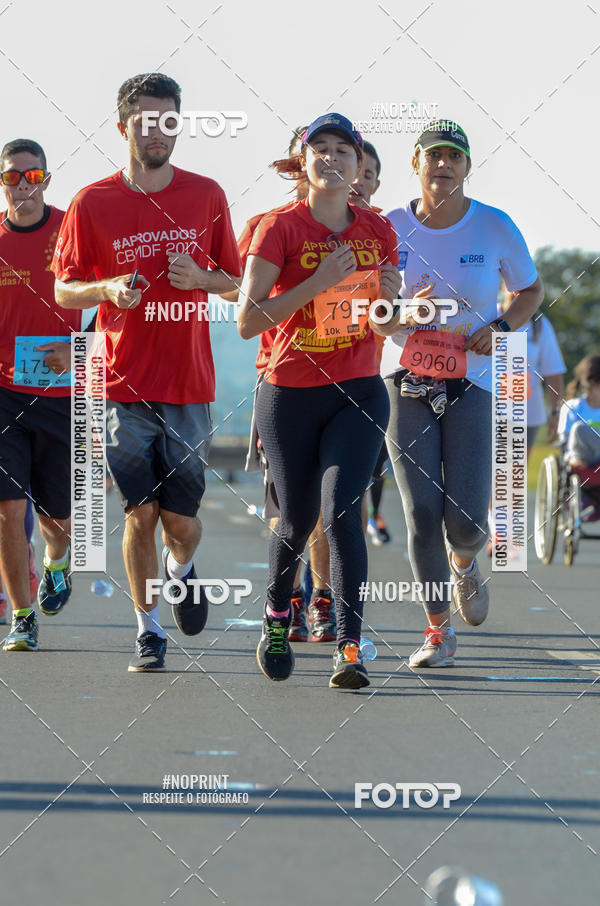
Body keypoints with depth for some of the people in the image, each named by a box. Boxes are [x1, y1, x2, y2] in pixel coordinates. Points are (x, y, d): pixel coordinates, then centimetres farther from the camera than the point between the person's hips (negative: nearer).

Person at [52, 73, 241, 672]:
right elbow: (63, 290, 6)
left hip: (190, 383, 1)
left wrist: (200, 278, -10)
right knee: (140, 513, -1)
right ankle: (148, 631, 13)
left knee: (182, 519, 2)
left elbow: (236, 282, 12)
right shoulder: (92, 204, 1)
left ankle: (180, 568, 37)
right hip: (125, 384, -1)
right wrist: (108, 288, -15)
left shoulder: (206, 196, 5)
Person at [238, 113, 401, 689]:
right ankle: (276, 614, 37)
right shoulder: (280, 228, -7)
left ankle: (349, 647, -17)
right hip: (290, 395, -1)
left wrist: (389, 299, -7)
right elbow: (247, 321, -15)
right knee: (297, 519, 8)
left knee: (341, 510, -16)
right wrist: (318, 281, -22)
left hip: (359, 393, 1)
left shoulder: (377, 232, 5)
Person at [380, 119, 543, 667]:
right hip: (407, 385, 1)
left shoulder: (494, 227, -2)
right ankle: (438, 631, 9)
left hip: (471, 385, 0)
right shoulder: (391, 229, -1)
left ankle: (464, 562, 30)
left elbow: (531, 290, 12)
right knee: (422, 514, -8)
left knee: (466, 523, -9)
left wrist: (500, 327, -7)